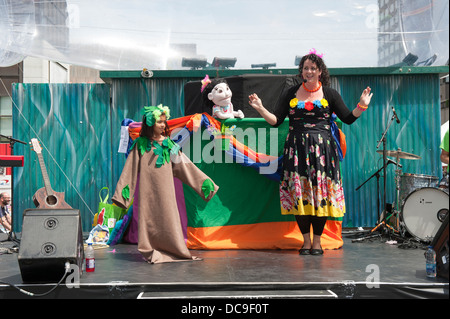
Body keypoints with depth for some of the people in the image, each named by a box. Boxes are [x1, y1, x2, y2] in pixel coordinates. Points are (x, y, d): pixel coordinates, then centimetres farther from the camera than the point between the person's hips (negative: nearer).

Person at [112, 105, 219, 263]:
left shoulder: (169, 144, 7)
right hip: (148, 189, -2)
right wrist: (123, 190, -6)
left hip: (165, 189, 2)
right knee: (149, 218, 1)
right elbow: (130, 169, 0)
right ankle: (151, 252, 12)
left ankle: (173, 250, 11)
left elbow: (184, 165, 8)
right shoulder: (141, 144, 0)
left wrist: (204, 181, 6)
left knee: (168, 217, 2)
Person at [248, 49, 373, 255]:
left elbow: (348, 118, 6)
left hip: (322, 149, -1)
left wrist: (361, 106, -9)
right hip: (297, 149, 1)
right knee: (298, 192, -2)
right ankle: (306, 240, 11)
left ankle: (317, 240, 11)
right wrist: (260, 108, -5)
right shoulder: (290, 94, 10)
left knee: (321, 192, -1)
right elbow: (276, 120, 8)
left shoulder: (329, 94, 8)